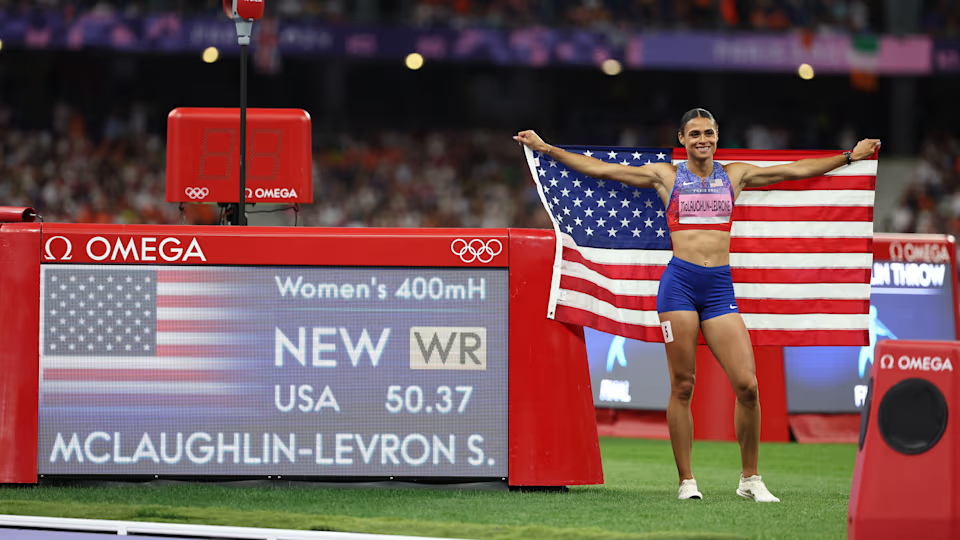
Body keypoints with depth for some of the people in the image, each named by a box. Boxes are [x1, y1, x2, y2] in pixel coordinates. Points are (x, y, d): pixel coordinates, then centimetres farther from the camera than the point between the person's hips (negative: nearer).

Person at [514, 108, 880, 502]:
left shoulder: (735, 175, 15)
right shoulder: (666, 176, 10)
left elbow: (797, 171, 20)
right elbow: (599, 169, 10)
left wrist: (850, 156, 20)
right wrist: (545, 149, 8)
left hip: (720, 286, 2)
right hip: (680, 281, -2)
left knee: (747, 385, -8)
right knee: (682, 387, -2)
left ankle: (750, 479, 5)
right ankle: (686, 481, 5)